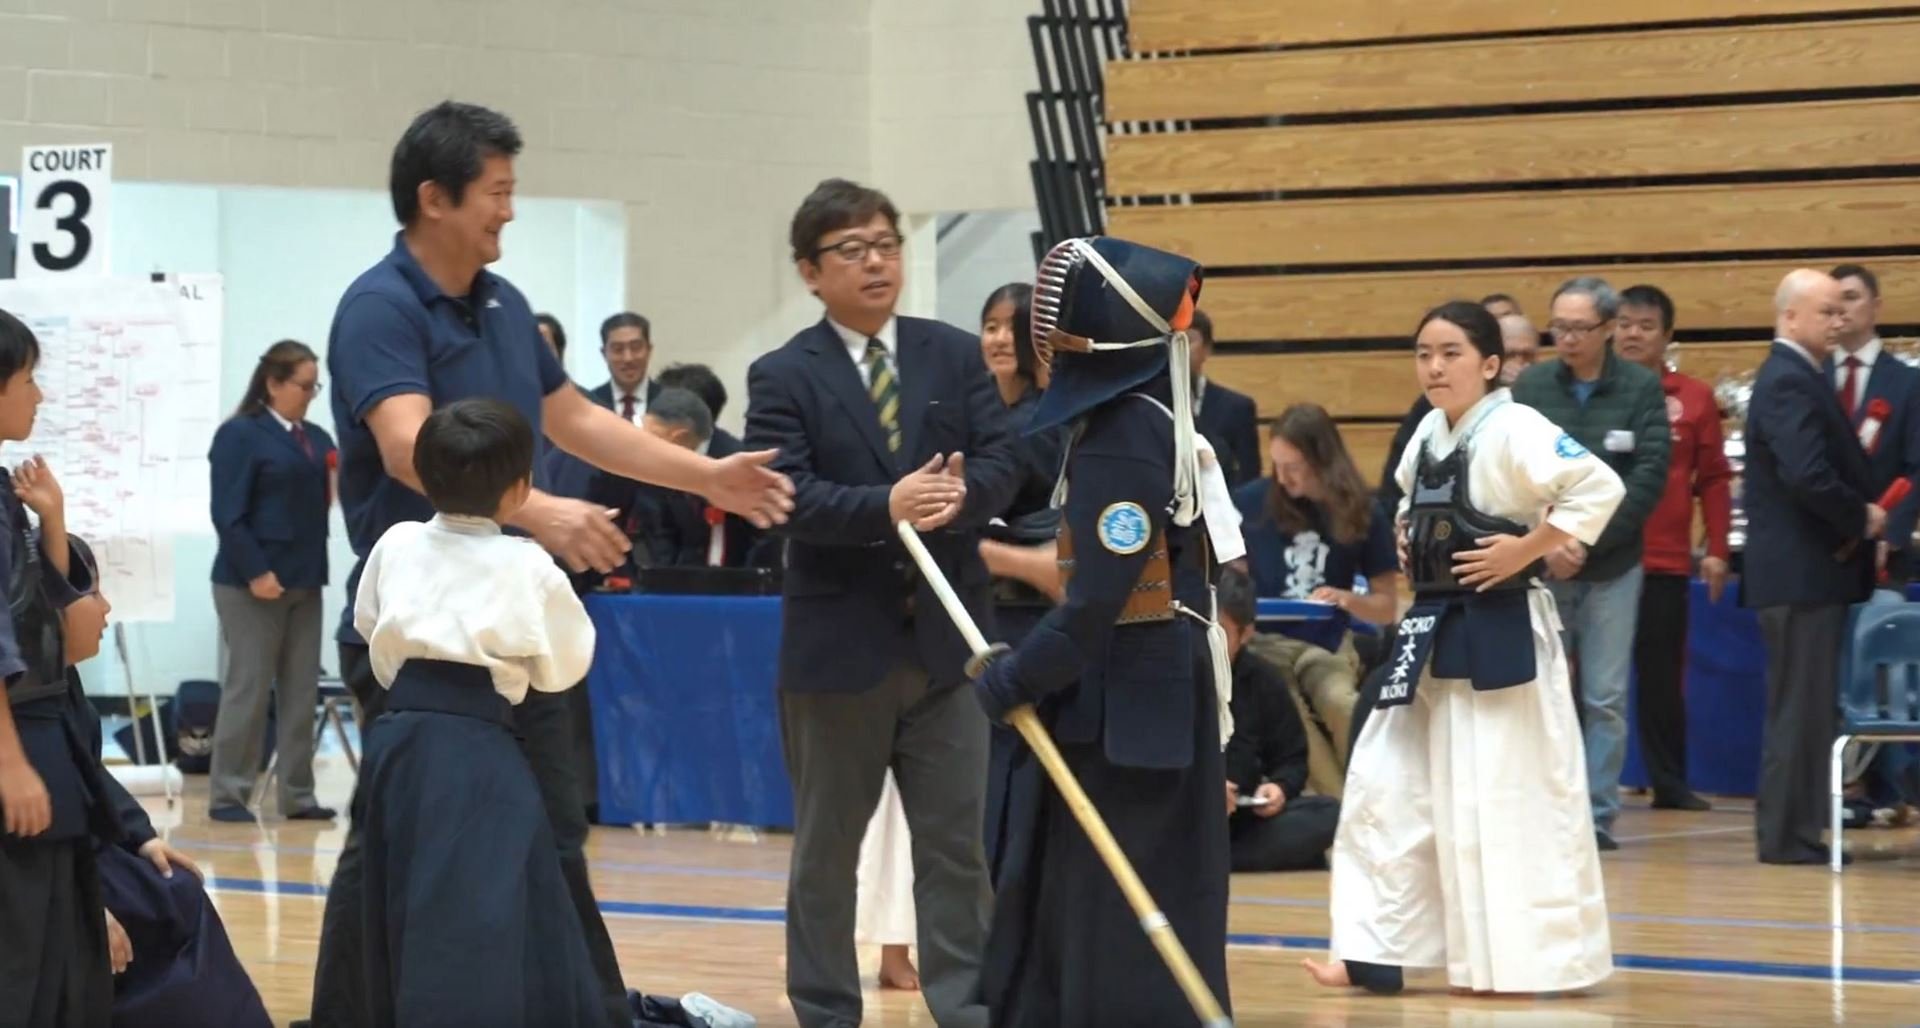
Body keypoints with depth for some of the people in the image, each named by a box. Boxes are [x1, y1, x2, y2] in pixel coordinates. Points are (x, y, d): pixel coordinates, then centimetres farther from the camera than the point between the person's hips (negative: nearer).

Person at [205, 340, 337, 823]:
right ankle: (227, 795, 3)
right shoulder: (240, 435, -7)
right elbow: (228, 513, -13)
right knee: (248, 689, -3)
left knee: (301, 692, 7)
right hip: (252, 582, -7)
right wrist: (254, 572, -18)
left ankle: (297, 795, 12)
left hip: (305, 582, 7)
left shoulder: (317, 438, 14)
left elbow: (326, 502, 17)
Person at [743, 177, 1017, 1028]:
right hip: (838, 642, -2)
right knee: (826, 851, 8)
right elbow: (789, 495, -16)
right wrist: (888, 505, -31)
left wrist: (959, 496, -25)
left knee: (956, 845, 5)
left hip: (946, 637, 2)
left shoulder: (955, 355, 7)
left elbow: (999, 465, -2)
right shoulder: (783, 377, -3)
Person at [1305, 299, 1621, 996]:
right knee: (1389, 784, 8)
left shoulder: (1513, 429, -15)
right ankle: (1374, 954, 14)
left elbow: (1599, 487, -26)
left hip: (1499, 635, -9)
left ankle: (1535, 959, 6)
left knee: (1508, 797, -4)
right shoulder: (1429, 432, 10)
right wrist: (1410, 544, 11)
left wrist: (1524, 551, -22)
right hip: (1433, 629, 9)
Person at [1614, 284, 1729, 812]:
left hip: (1666, 563, 1)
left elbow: (1714, 479, 7)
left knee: (1663, 677, 7)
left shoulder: (1694, 398, 5)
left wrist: (1718, 550, 2)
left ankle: (1670, 782, 15)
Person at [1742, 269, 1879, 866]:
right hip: (1801, 573, -10)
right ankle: (1786, 836, -2)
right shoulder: (1790, 383, -16)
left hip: (1809, 569, 10)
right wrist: (1862, 519, -13)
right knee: (1800, 708, -6)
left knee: (1805, 707, 12)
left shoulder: (1795, 378, 17)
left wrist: (1865, 514, 1)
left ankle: (1794, 830, 16)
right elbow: (1808, 475, -27)